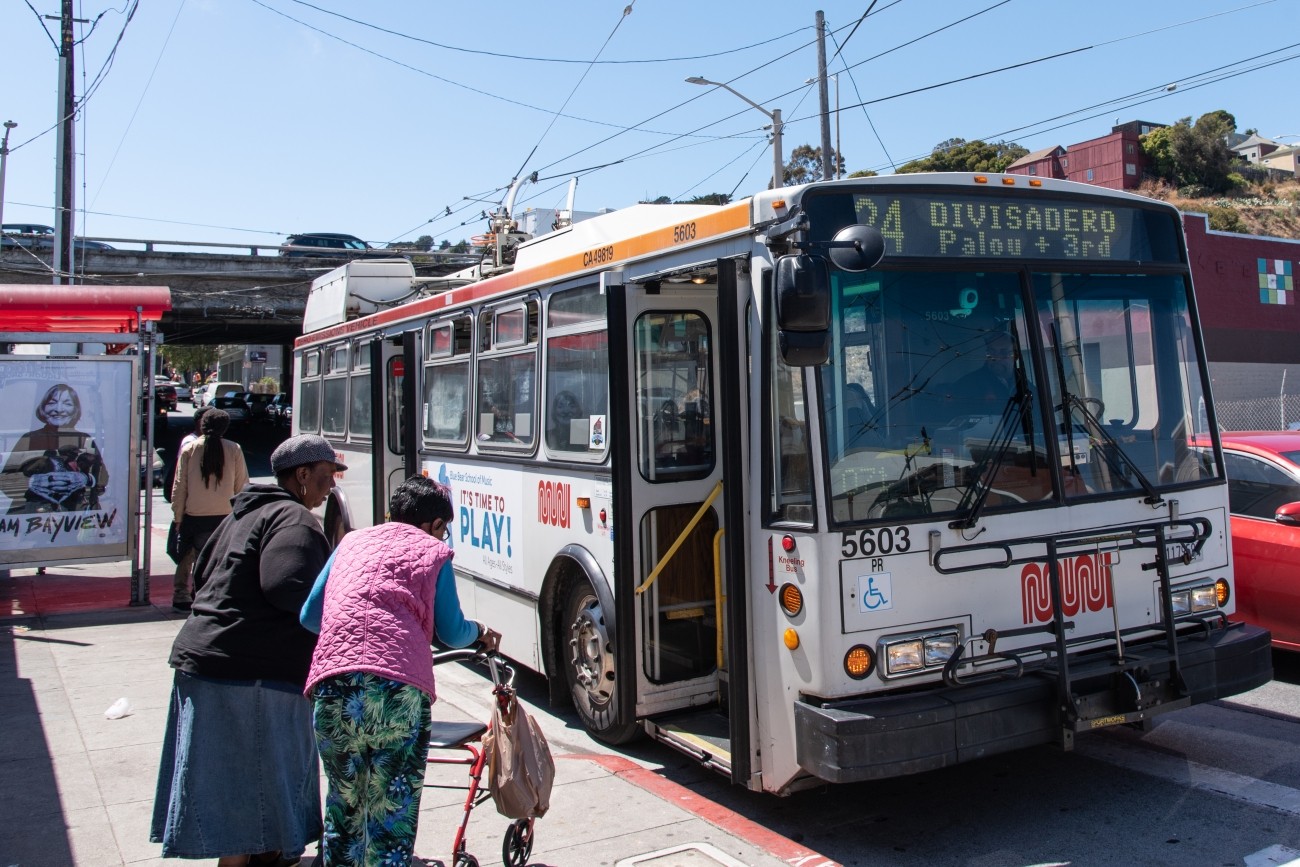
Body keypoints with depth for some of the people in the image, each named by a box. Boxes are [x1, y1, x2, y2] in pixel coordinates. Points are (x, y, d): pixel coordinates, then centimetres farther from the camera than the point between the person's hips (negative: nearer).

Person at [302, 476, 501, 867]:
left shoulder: (353, 541, 23)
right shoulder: (434, 552, 14)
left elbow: (309, 615, 25)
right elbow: (451, 634, 11)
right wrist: (480, 632, 33)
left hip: (333, 684, 4)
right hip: (400, 685, -3)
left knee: (343, 804, 21)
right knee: (393, 815, 5)